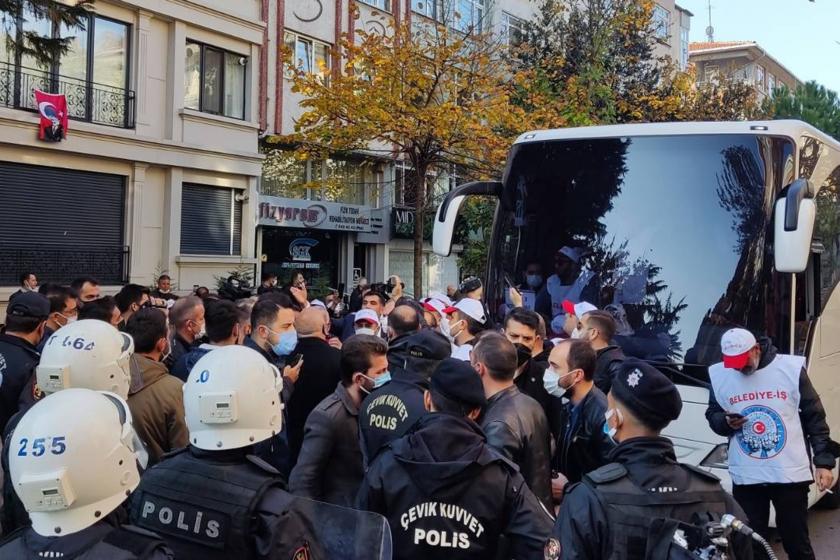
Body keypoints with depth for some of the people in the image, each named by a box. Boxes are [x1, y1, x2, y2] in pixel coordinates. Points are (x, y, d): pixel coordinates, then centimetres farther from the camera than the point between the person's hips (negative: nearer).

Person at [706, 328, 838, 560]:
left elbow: (815, 418, 0)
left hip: (790, 474, -2)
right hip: (745, 477, 2)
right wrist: (725, 422, -11)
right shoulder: (719, 375, -1)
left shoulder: (791, 368, -6)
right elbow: (713, 415, 12)